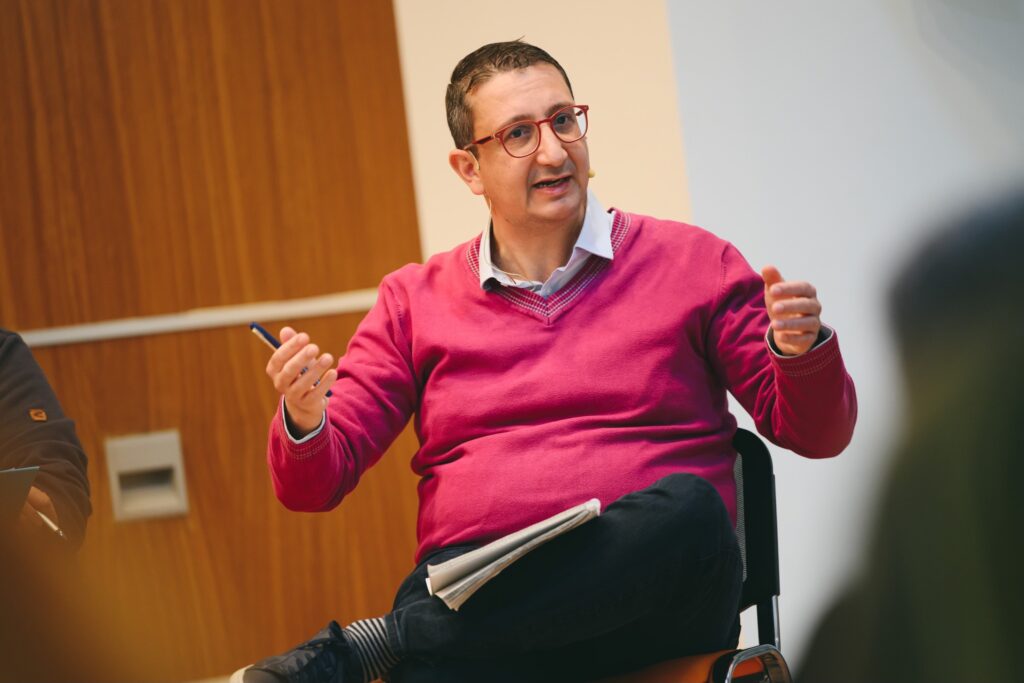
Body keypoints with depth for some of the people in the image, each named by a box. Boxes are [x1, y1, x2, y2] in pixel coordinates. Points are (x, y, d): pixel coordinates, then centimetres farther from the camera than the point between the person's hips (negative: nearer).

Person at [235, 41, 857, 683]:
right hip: (472, 596, -2)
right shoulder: (415, 300, 16)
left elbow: (816, 431, 13)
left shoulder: (692, 262, 13)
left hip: (648, 592, 3)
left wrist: (801, 352, -9)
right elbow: (315, 484, 13)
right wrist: (304, 421, -10)